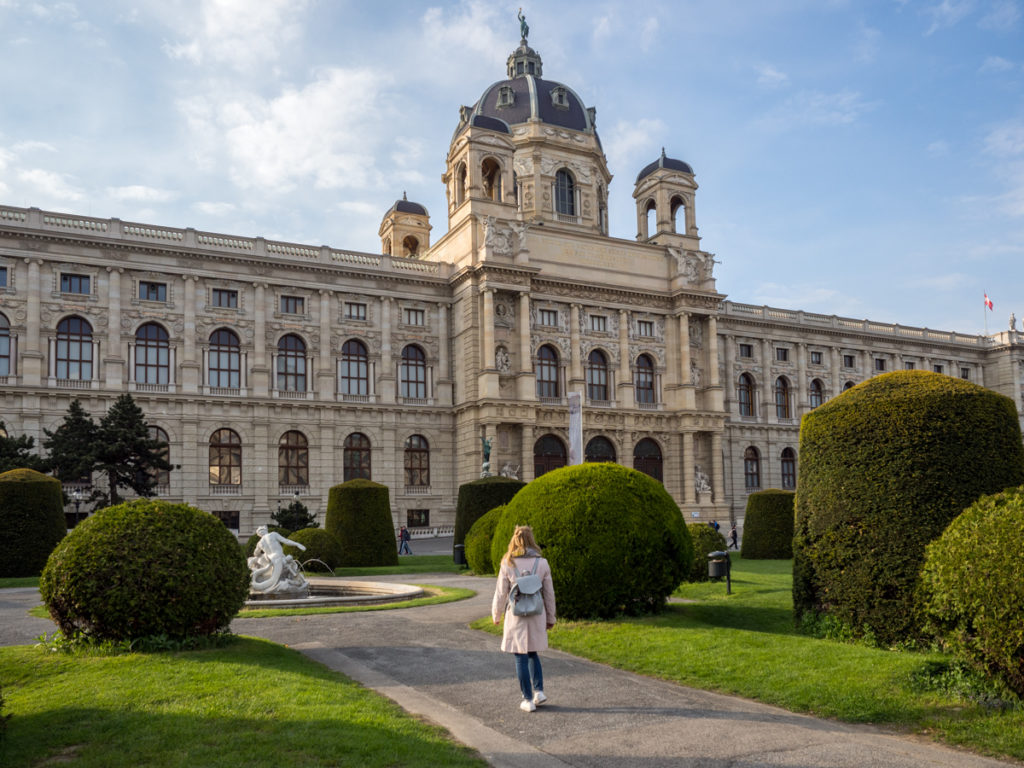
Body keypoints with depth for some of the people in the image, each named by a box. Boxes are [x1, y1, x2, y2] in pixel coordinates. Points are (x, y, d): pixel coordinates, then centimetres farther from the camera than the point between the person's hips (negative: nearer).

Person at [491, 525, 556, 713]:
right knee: (533, 654, 21)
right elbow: (549, 593, 3)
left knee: (521, 658, 7)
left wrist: (496, 615, 13)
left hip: (516, 616, -2)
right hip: (536, 615, 3)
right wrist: (550, 618, 14)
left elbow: (500, 593, -2)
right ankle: (539, 691, 12)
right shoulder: (542, 563, -3)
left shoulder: (508, 564, -8)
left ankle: (528, 700, 11)